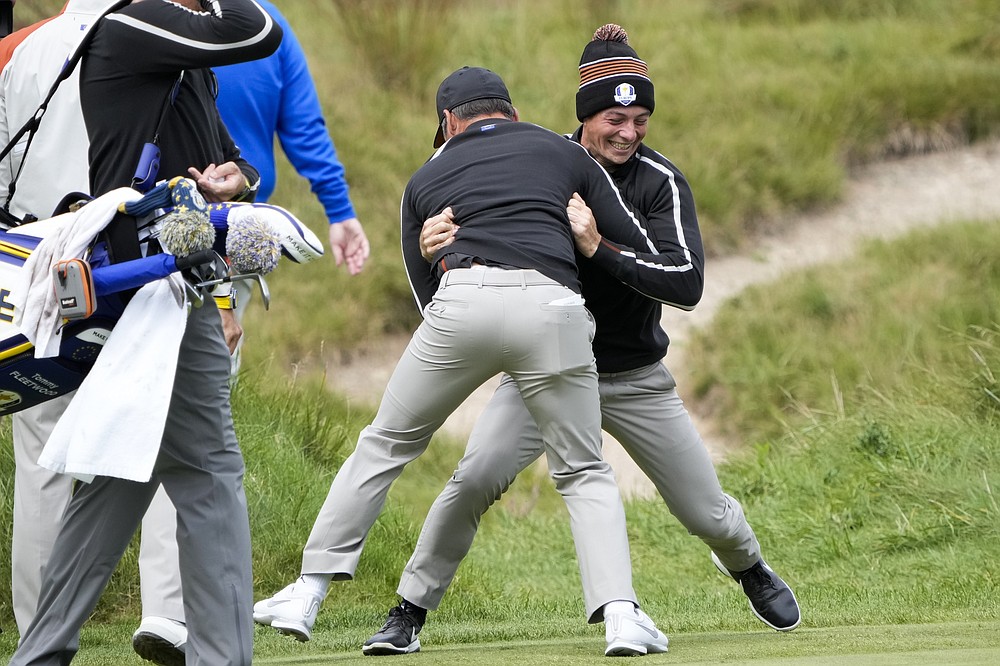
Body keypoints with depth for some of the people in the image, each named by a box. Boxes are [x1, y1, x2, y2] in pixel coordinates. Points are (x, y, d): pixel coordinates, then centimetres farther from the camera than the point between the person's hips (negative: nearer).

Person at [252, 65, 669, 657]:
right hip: (552, 308, 0)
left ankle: (308, 594, 16)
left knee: (385, 445, 17)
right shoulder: (563, 152, 27)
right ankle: (620, 613, -5)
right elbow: (639, 250, 24)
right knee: (584, 473, 13)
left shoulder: (427, 179, 29)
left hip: (463, 299, 0)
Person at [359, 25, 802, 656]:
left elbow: (687, 284, -26)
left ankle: (750, 567, 42)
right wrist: (439, 228, -27)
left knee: (707, 514, 5)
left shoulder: (661, 182, -15)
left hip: (636, 382, 0)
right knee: (476, 478, -23)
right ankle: (410, 613, -9)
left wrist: (600, 249, -35)